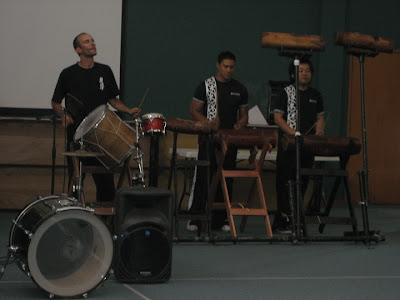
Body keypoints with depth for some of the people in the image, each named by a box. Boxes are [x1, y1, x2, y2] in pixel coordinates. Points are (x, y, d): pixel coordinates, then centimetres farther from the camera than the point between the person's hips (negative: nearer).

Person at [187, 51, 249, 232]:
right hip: (208, 140, -3)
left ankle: (220, 220, 10)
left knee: (226, 180, 4)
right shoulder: (205, 86, 2)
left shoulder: (240, 89, 12)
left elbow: (244, 115, 18)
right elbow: (194, 111, 0)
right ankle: (195, 219, -1)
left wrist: (240, 125, -5)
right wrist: (209, 122, -17)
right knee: (203, 178, -6)